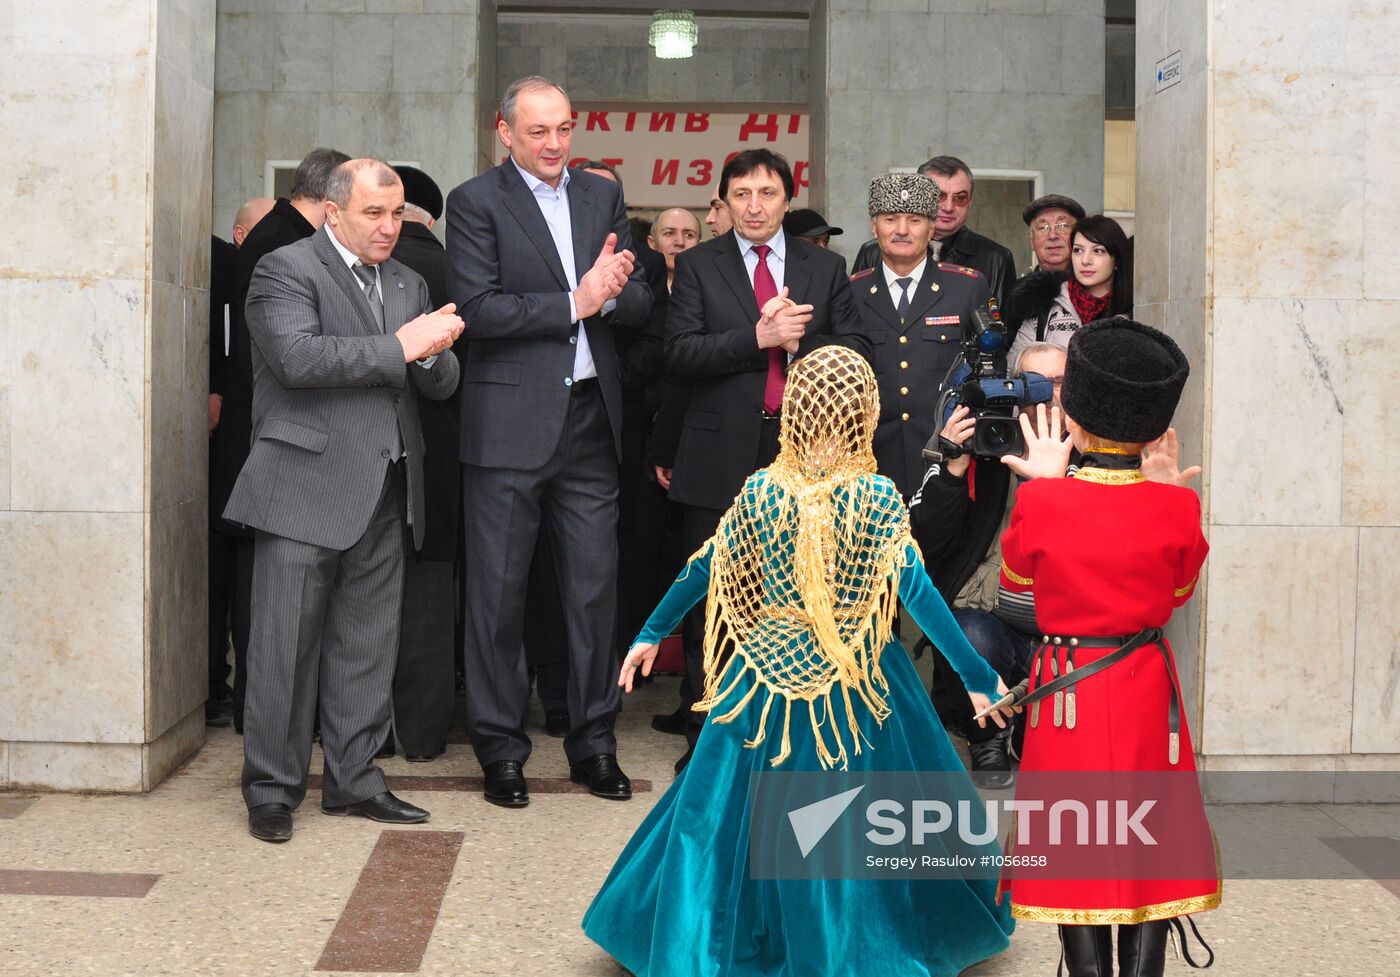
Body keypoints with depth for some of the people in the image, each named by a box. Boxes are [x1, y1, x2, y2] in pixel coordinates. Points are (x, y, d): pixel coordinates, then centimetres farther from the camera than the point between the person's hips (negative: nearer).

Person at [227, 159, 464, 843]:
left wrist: (434, 351, -9)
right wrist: (399, 346, -17)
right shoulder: (285, 270, -3)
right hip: (306, 488, -6)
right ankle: (271, 788, 10)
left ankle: (353, 780, 20)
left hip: (384, 495, 6)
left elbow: (439, 386, 14)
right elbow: (298, 357, -20)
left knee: (367, 644, 10)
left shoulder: (407, 284, 18)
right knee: (286, 643, -1)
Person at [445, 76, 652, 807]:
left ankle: (593, 741, 21)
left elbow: (639, 306, 9)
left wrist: (613, 291, -13)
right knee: (497, 590, 3)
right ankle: (500, 748, 15)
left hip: (590, 417, 4)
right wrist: (575, 302, -14)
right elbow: (479, 309, -13)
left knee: (595, 586, 8)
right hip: (510, 423, -4)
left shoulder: (604, 196, 13)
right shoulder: (475, 203, -2)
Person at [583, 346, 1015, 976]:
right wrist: (978, 678, -11)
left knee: (742, 808, 15)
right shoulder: (877, 499, -13)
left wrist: (651, 634, 16)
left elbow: (703, 570, 3)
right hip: (856, 684, -2)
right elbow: (919, 595, -16)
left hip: (768, 679, 2)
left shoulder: (760, 492, -5)